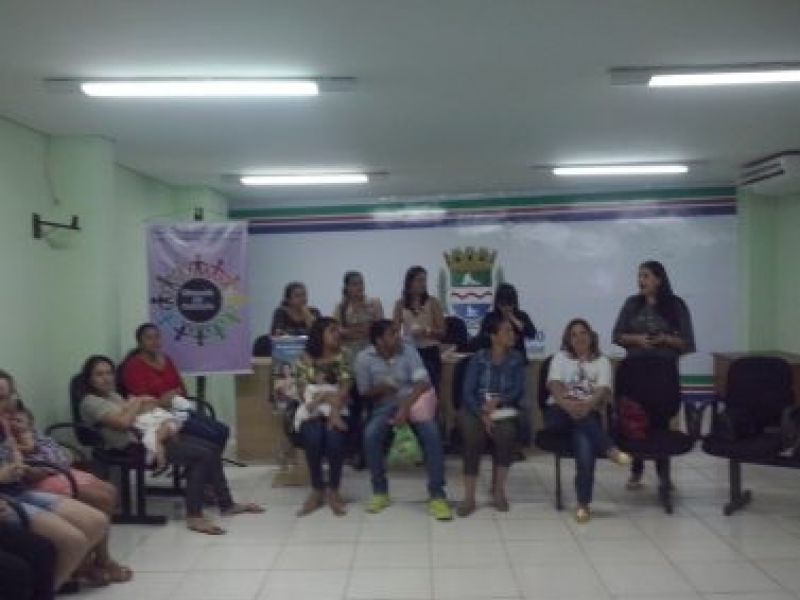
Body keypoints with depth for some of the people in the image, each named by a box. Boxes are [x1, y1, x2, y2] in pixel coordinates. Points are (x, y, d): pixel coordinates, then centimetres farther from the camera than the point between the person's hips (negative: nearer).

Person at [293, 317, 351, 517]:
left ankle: (333, 490, -16)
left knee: (335, 435, -32)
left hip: (336, 409, 0)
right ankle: (317, 490, -14)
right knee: (313, 436, -32)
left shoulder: (342, 356, 9)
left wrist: (334, 411, -21)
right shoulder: (305, 359, 7)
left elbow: (345, 389, -4)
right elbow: (303, 391, 0)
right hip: (312, 410, 0)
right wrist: (329, 395, -16)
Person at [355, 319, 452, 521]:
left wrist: (406, 406, -28)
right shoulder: (364, 358, -5)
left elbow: (423, 381, -15)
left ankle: (437, 495, -22)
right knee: (370, 434, -32)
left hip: (412, 401, 0)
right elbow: (364, 393, 2)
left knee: (431, 432, -29)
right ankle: (380, 491, -12)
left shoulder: (408, 350, -6)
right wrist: (380, 389, -20)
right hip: (384, 406, 0)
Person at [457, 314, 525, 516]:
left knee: (506, 432, -32)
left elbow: (519, 391, -1)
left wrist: (497, 401, -18)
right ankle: (469, 497, -26)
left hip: (504, 409, 1)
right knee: (473, 435, -33)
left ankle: (498, 489, -12)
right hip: (476, 409, -1)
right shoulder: (478, 358, 1)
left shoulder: (516, 359, 7)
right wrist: (482, 415, -22)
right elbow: (467, 391, -7)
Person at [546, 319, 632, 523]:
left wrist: (587, 405, -27)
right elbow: (554, 386, -3)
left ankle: (583, 503, -32)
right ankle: (610, 449, -40)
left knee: (584, 443, -33)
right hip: (559, 413, 1)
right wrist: (567, 404, -26)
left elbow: (603, 391, -4)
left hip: (589, 414, -1)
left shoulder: (602, 361, 14)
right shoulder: (561, 357, 15)